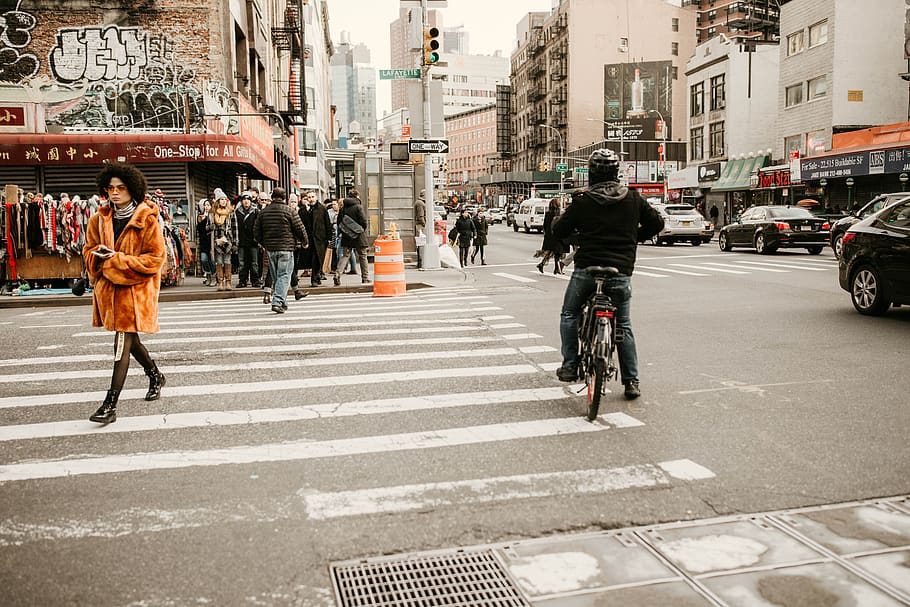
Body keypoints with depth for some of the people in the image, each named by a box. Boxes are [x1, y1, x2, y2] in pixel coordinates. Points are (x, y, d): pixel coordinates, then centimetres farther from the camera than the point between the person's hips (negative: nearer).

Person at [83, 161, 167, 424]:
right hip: (108, 288, 7)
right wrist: (98, 255, -10)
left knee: (122, 346, -8)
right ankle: (156, 376, 44)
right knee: (129, 340, 21)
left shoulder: (147, 220, -11)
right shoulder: (100, 219, 6)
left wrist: (116, 260, -19)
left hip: (135, 289, -7)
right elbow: (89, 250, 15)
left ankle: (110, 405, -5)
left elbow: (155, 259, -13)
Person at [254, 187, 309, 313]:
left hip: (270, 249, 5)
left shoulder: (263, 212, 7)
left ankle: (283, 303, 21)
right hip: (286, 248, -5)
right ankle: (277, 302, -17)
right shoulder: (289, 211, -6)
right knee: (284, 276, -4)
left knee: (276, 277, 14)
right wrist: (305, 242, 12)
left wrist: (263, 244, 27)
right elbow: (299, 228, -5)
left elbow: (256, 232, 12)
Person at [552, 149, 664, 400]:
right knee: (623, 325, 14)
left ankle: (570, 365, 11)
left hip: (586, 269, -2)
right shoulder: (633, 198, 4)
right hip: (621, 271, 2)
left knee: (569, 315, 20)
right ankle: (631, 381, 14)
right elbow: (656, 223, 12)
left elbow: (558, 230, 0)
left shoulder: (582, 201, -4)